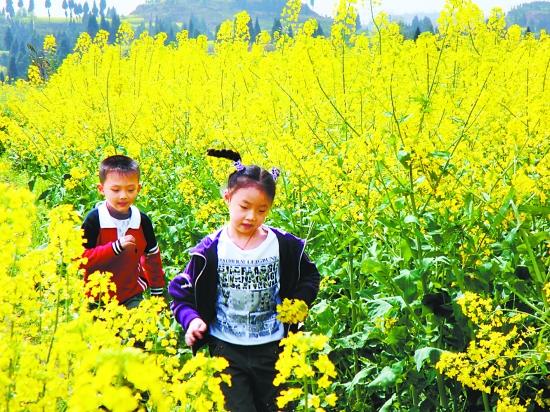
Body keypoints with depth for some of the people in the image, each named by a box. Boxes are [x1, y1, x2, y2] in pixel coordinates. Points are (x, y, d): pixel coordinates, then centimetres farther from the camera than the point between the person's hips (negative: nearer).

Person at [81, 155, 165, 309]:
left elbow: (152, 257, 11)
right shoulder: (94, 220, -13)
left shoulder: (142, 221, -4)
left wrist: (157, 291, 14)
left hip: (132, 297, 2)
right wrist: (115, 247, -28)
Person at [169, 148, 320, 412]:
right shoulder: (211, 250, -9)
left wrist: (300, 302, -7)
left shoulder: (284, 246, -6)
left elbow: (309, 278, 10)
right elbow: (181, 293, 0)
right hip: (226, 350, -2)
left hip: (272, 349, 2)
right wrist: (191, 319, -17)